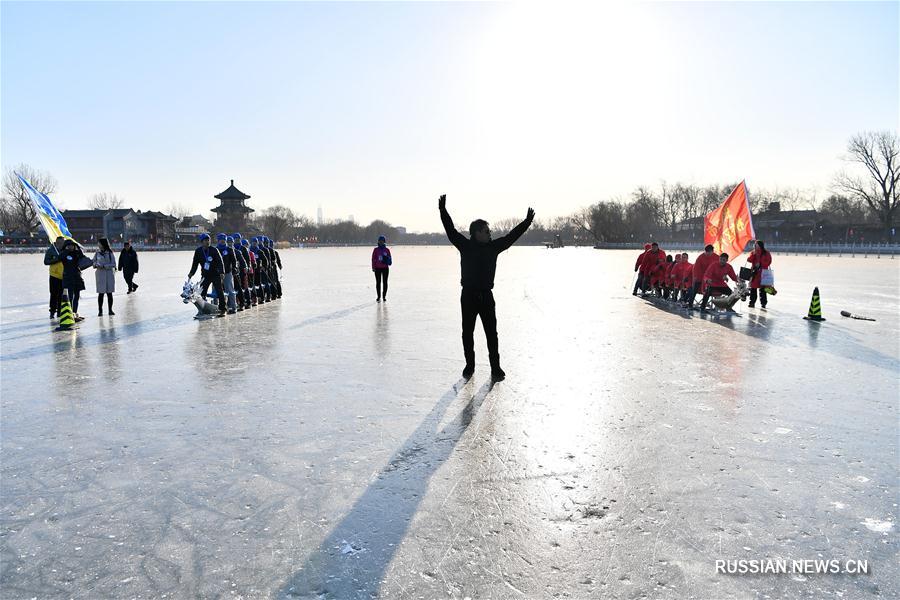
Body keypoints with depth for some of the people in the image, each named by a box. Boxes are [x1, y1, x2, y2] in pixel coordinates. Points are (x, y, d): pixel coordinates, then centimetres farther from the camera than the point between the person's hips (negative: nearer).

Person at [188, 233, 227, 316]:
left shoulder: (214, 250, -8)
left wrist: (221, 272, -23)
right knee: (201, 293, 0)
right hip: (205, 275, 3)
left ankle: (222, 310, 1)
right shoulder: (198, 251, 1)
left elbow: (220, 262, -12)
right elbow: (195, 264, 10)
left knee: (220, 292, -6)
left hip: (215, 275, -3)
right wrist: (191, 273, 2)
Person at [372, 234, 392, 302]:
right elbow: (373, 259, 1)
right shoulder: (376, 249, 2)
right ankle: (379, 296, 9)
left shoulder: (387, 250, 4)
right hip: (378, 268, 0)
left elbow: (389, 258, 7)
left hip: (385, 268, 1)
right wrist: (373, 267, -4)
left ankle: (384, 296, 11)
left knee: (385, 282, 3)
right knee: (378, 282, 2)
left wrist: (388, 260, -15)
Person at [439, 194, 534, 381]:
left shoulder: (493, 247, 6)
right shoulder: (465, 246, -1)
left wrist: (527, 221, 11)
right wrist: (443, 211, -12)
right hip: (468, 296, -1)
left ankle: (495, 368, 8)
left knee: (491, 333, 1)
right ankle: (469, 365, 21)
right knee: (467, 333, 7)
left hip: (486, 296, 2)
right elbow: (451, 230, -5)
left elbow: (512, 236, 11)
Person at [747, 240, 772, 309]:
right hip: (754, 271, 4)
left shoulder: (766, 253, 1)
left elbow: (768, 262, -5)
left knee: (762, 288, -4)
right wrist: (754, 254, -10)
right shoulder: (753, 253, 11)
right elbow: (749, 260, -1)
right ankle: (752, 302, 12)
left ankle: (763, 303, 1)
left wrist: (760, 264, -13)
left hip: (763, 272, -4)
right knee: (753, 287, 5)